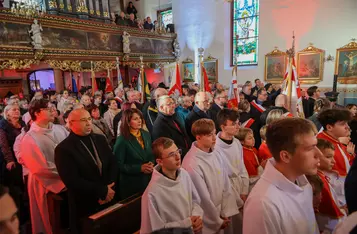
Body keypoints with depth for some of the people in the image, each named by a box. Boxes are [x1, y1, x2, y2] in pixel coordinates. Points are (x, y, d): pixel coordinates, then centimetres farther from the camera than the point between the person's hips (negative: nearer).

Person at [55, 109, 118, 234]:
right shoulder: (63, 149, -14)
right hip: (84, 206, -5)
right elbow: (73, 181, -20)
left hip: (108, 201, 5)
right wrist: (103, 191, -18)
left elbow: (113, 163, 2)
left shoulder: (100, 139, 3)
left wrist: (108, 190, -13)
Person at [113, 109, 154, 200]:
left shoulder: (146, 135, 3)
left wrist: (151, 164, -8)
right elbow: (119, 165, -15)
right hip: (131, 184, -5)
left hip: (148, 180, 5)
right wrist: (139, 168, -22)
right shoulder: (122, 140, -15)